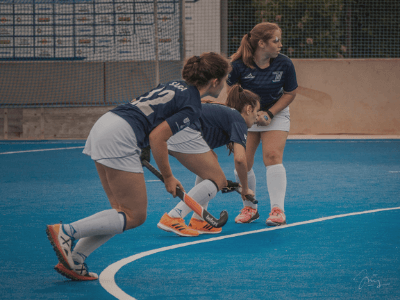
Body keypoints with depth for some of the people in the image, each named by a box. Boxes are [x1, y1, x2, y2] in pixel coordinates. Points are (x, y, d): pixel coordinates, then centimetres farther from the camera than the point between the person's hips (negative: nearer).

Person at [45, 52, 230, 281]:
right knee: (135, 216, 0)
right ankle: (66, 231, -11)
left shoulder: (177, 86, 19)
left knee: (123, 212, 13)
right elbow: (157, 137, -11)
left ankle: (73, 261, 5)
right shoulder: (193, 109, -7)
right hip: (120, 139, -9)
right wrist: (168, 178, -1)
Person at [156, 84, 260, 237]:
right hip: (183, 132, -10)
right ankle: (172, 218, -11)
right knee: (217, 180, -1)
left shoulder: (224, 112, 33)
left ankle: (198, 221, 18)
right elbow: (239, 159, -7)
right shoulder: (239, 121, 6)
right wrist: (245, 189, 7)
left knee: (211, 160, 27)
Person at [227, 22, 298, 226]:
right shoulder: (239, 64, -21)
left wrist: (269, 113, -14)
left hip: (276, 113, 0)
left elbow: (290, 94, -3)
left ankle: (278, 210, -18)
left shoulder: (284, 64, -17)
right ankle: (249, 208, 15)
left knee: (272, 156, -19)